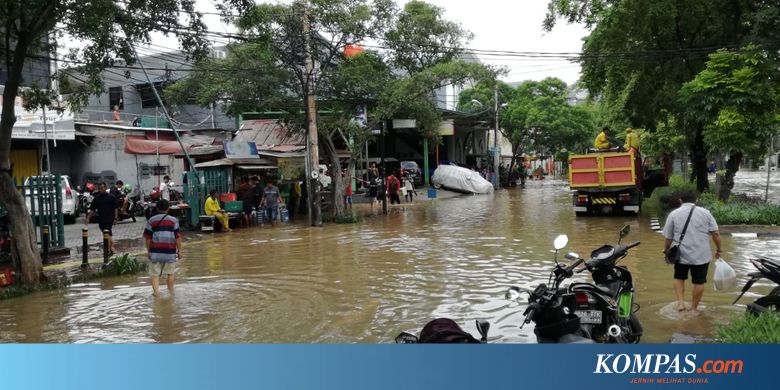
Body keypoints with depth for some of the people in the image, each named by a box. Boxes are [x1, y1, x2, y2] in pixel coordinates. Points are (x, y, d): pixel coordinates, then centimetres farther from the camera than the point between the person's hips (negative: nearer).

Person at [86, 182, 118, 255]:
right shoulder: (96, 198, 9)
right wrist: (88, 218, 2)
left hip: (109, 219, -5)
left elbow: (116, 208, -1)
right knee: (109, 235, 13)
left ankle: (109, 250, -10)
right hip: (101, 220, 5)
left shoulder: (111, 197, -2)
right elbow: (92, 209, 10)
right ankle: (112, 249, 22)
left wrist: (115, 218, -7)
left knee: (107, 234, -13)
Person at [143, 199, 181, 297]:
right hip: (170, 252, 0)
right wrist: (179, 251, 3)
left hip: (155, 252, 0)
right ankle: (171, 292, 27)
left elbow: (148, 238, 3)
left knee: (154, 274, 6)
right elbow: (178, 237, -3)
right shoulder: (174, 220, 1)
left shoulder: (151, 220, 3)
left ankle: (156, 290, -11)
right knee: (170, 273, 16)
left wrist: (148, 251, 13)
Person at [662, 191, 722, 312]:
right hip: (702, 255, 0)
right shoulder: (705, 212, 2)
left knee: (679, 277, 19)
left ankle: (681, 302, 7)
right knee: (699, 281, 11)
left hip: (681, 255, 0)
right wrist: (718, 249, 11)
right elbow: (715, 233, 0)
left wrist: (666, 251, 16)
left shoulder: (673, 214, 0)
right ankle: (694, 308, 19)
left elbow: (668, 238, 2)